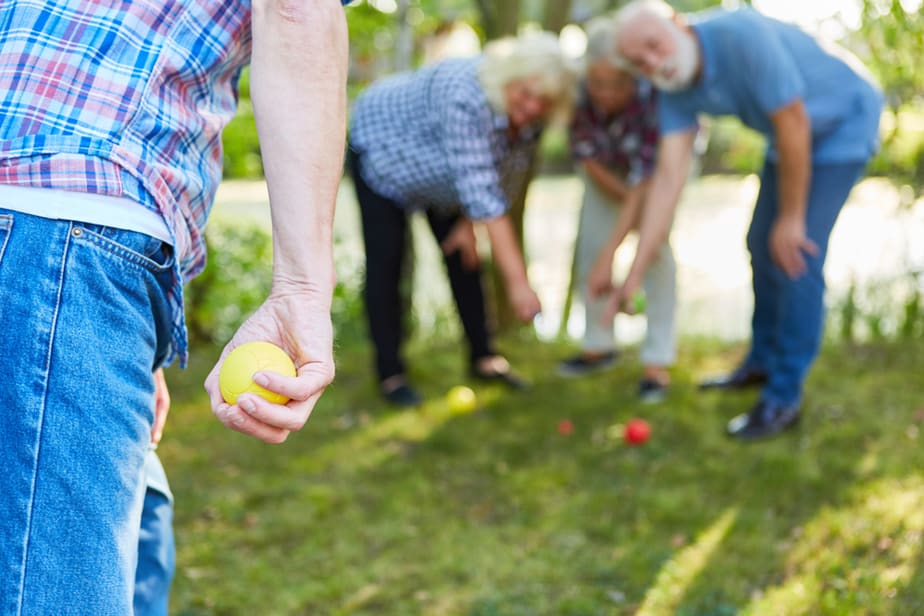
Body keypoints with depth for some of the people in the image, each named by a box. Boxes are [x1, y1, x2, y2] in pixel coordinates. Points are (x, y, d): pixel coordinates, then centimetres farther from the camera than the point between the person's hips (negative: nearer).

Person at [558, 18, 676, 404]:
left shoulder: (653, 97, -42)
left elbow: (644, 183, -42)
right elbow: (588, 160, -18)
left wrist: (609, 256, -47)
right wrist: (630, 202, -19)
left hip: (664, 157, -4)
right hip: (608, 164, 4)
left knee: (655, 245, -18)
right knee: (589, 243, 0)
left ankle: (658, 360, -12)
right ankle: (598, 345, 17)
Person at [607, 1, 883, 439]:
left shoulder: (741, 35, -35)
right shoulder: (676, 90, -12)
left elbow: (793, 125, -30)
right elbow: (668, 178, -15)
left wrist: (792, 218, -20)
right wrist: (634, 273, -18)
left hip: (844, 121, -8)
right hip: (790, 131, 8)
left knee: (796, 258, -13)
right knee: (762, 245, 14)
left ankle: (784, 397, -3)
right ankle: (763, 361, 34)